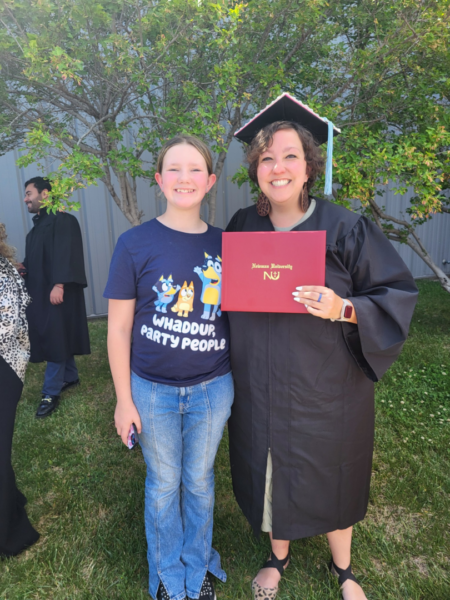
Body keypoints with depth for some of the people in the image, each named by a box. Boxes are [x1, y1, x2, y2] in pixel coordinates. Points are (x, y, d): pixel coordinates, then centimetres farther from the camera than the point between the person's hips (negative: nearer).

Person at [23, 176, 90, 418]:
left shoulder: (63, 220, -10)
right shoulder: (37, 224, 19)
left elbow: (65, 255, -20)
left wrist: (59, 285, -28)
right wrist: (21, 269, 6)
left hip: (57, 292, -9)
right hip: (40, 292, 9)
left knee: (55, 340, -5)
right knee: (51, 338, 14)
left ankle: (51, 392, 2)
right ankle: (70, 377, 28)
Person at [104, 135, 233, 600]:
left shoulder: (223, 244, -1)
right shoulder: (135, 243, -9)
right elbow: (118, 327, -6)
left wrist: (239, 385, 6)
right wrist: (123, 400, -5)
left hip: (212, 388, 2)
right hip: (153, 390, -1)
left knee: (200, 480, 20)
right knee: (163, 484, 17)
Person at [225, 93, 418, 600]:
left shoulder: (344, 229, -11)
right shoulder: (240, 228, -1)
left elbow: (397, 294, -10)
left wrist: (344, 309, -26)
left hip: (326, 391, -2)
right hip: (259, 391, 3)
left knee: (330, 479, 19)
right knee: (272, 475, 20)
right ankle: (278, 557, 51)